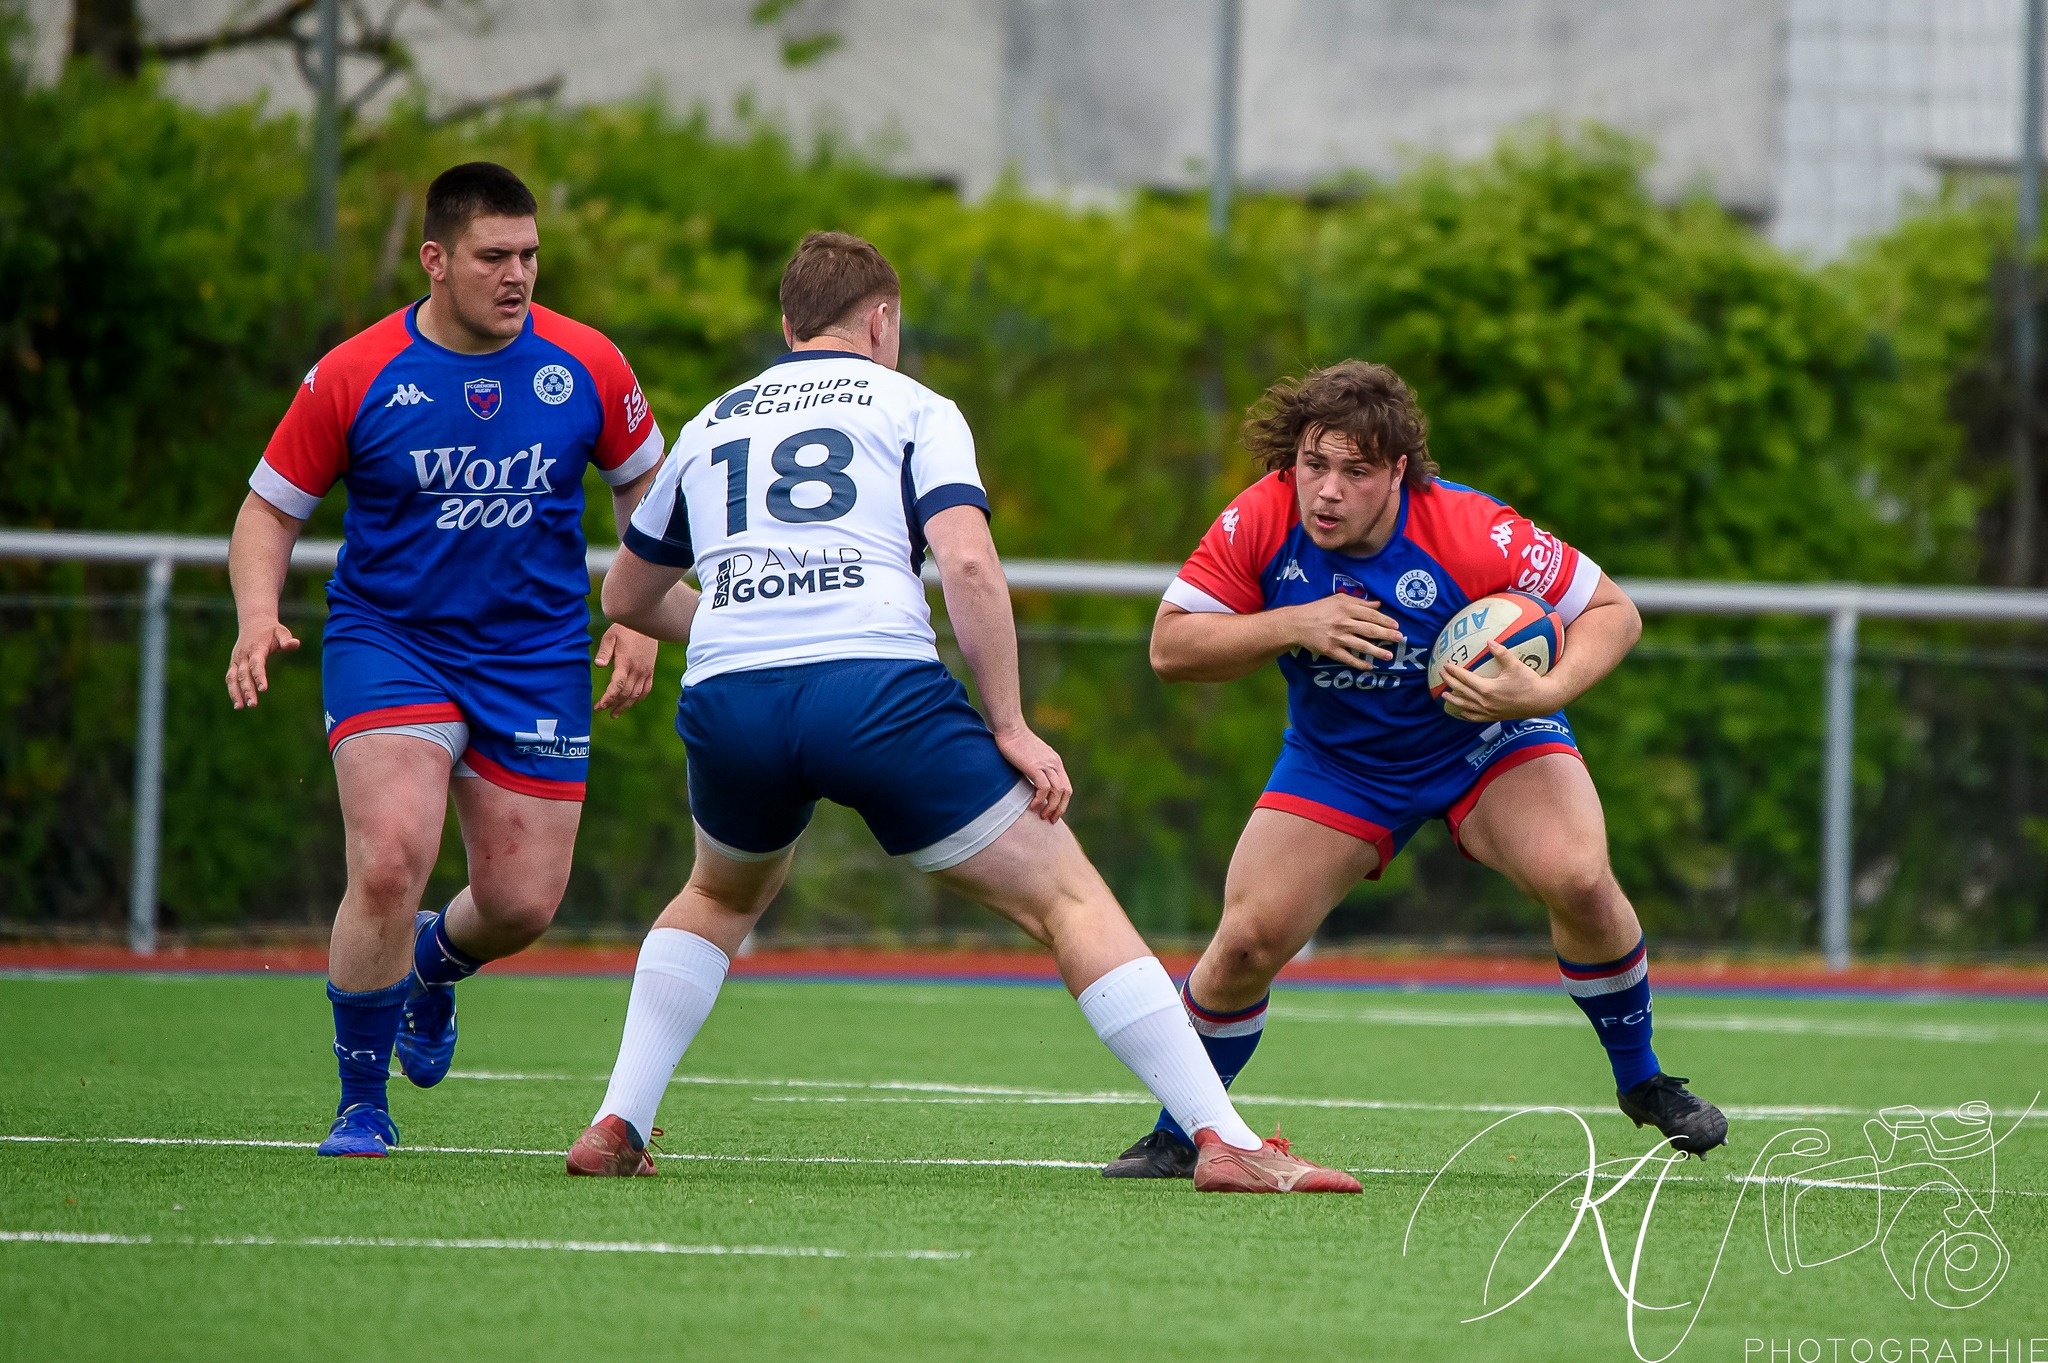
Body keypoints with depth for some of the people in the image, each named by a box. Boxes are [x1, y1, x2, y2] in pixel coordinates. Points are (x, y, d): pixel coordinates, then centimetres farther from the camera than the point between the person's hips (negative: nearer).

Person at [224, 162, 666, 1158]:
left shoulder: (587, 367, -4)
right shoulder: (354, 378, -10)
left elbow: (646, 484, 13)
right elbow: (270, 509, -1)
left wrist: (639, 618, 2)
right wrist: (258, 616, -19)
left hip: (535, 655, 3)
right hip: (387, 639, -3)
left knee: (523, 903, 1)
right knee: (391, 860, -23)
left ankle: (435, 962, 42)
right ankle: (361, 1106, -4)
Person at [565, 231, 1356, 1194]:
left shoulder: (710, 426, 27)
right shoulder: (910, 408, 14)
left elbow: (626, 596, 40)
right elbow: (967, 562, -4)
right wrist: (1010, 727, 2)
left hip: (726, 704, 4)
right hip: (879, 687, -4)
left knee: (721, 897, 35)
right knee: (1069, 899, 2)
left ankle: (616, 1125, 22)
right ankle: (1222, 1140, -10)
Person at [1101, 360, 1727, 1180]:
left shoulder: (1471, 533, -30)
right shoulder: (1261, 522, -23)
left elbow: (1613, 611, -19)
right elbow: (1170, 646, -17)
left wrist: (1548, 691, -37)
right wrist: (1293, 626, -31)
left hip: (1488, 742, -2)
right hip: (1338, 763, 2)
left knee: (1577, 878, -27)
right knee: (1248, 940, -13)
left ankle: (1641, 1081, -2)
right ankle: (1179, 1134, 12)